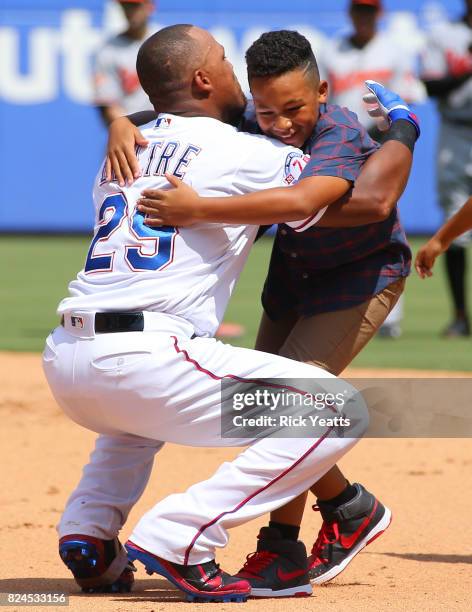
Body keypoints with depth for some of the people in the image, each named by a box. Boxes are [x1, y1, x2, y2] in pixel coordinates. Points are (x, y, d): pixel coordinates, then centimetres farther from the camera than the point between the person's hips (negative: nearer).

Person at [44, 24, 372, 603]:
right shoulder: (247, 154, 2)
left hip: (62, 360, 8)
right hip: (144, 355, -8)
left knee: (139, 412, 43)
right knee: (333, 414, -4)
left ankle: (87, 532, 18)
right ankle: (178, 539, -11)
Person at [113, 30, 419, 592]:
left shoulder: (341, 138, -35)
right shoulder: (251, 127, -15)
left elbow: (301, 200, -55)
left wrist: (199, 210, -58)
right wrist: (122, 125, -30)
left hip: (363, 275, -8)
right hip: (295, 273, 8)